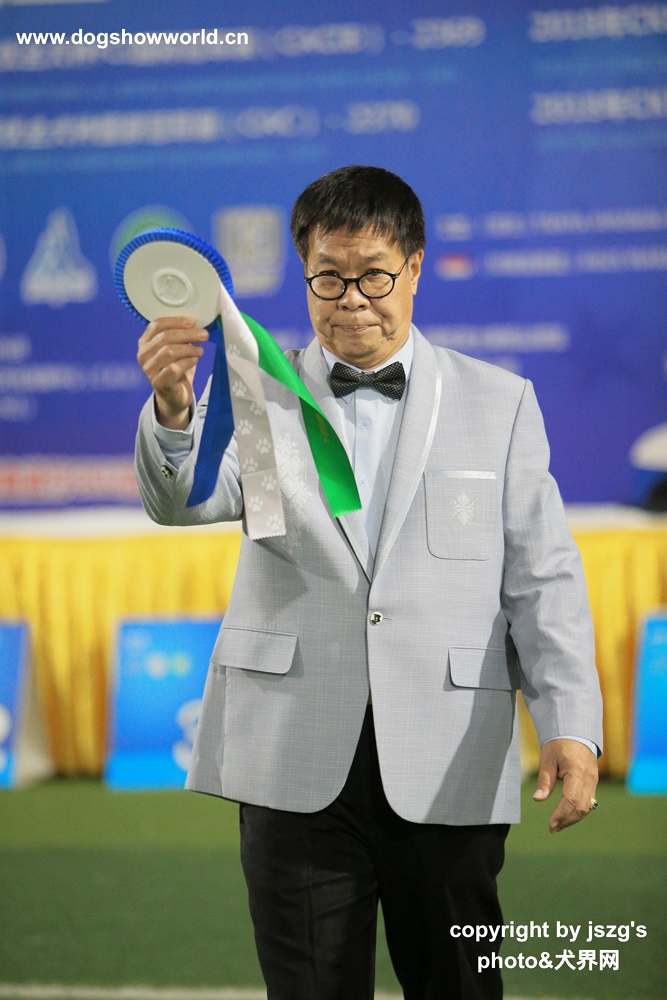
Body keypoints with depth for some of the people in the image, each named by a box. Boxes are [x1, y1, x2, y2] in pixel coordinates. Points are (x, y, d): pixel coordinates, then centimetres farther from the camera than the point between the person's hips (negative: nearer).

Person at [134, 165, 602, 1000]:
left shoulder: (499, 403, 9)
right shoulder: (258, 393, 8)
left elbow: (542, 578, 5)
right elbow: (181, 500, -11)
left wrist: (570, 724, -9)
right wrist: (173, 411, -34)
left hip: (449, 772, 0)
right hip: (297, 767, 0)